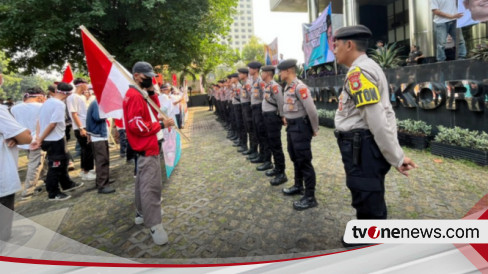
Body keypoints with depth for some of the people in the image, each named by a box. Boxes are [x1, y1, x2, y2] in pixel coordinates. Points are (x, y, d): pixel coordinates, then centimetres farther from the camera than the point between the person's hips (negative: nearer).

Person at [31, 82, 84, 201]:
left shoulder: (47, 102, 8)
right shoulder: (60, 104, -18)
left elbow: (40, 121, 6)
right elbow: (52, 124, -21)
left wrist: (39, 138, 3)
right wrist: (39, 140, -14)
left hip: (48, 140, 9)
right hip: (55, 140, -9)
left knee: (62, 162, 22)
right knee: (55, 167, 3)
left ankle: (67, 184, 37)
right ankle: (53, 193, 15)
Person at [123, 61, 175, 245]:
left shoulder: (141, 94, 16)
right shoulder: (134, 96, -17)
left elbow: (154, 113, 12)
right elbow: (136, 126, -23)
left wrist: (152, 93, 2)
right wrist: (161, 124, -18)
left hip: (148, 146, 11)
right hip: (147, 147, -11)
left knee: (143, 183, 19)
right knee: (151, 186, -10)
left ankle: (141, 214, 34)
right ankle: (154, 226, -6)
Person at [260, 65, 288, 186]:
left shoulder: (274, 86, -17)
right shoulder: (267, 86, 14)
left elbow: (281, 101, -21)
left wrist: (282, 116, -17)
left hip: (274, 117, -10)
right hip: (268, 116, 10)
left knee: (276, 145, -6)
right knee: (271, 144, 16)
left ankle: (282, 174, 0)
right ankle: (277, 168, 28)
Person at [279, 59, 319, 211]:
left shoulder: (300, 87, -19)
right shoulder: (287, 87, 11)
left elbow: (311, 110, -21)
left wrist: (314, 130, -13)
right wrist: (288, 120, 18)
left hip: (300, 127, -10)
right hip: (291, 126, 10)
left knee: (304, 161, -4)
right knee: (295, 158, 20)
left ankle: (310, 197, 5)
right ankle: (298, 186, 37)